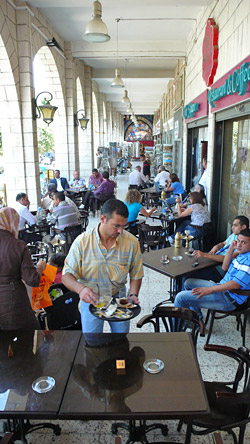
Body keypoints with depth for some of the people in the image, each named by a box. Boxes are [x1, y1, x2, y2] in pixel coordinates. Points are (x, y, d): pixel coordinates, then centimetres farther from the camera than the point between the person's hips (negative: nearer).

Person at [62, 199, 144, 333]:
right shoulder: (82, 241, -17)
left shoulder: (131, 242, -11)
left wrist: (133, 295, -15)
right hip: (91, 300, -2)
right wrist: (80, 288, -35)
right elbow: (67, 276, -15)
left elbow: (136, 274, 1)